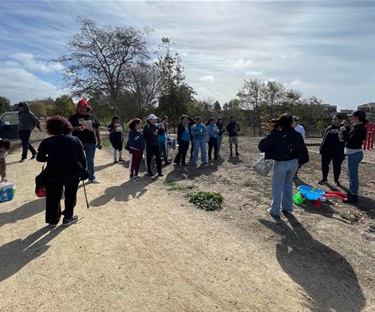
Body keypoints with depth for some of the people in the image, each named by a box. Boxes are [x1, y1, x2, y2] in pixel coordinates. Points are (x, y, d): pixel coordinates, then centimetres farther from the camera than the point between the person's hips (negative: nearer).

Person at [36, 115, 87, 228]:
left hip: (53, 173, 0)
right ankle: (68, 217, 30)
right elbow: (82, 158, 6)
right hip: (73, 172, 0)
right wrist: (83, 171, 16)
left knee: (53, 197, 21)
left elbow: (40, 158, 16)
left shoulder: (46, 142, 9)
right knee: (70, 194, 23)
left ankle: (53, 220, 32)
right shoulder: (75, 139, 9)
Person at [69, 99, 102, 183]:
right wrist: (76, 128, -19)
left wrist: (99, 141, 10)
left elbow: (97, 130, 13)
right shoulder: (73, 117, 4)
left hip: (91, 142, 2)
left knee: (90, 160, 10)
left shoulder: (92, 117, 10)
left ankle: (92, 177, 21)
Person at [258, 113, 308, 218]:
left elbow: (261, 146, -12)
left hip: (281, 163, -4)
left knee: (277, 187, 6)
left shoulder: (275, 134, -14)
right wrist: (303, 159, 20)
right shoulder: (297, 135, -3)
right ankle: (287, 208, 30)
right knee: (288, 184, 21)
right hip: (294, 162, 4)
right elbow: (302, 149, 5)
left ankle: (275, 211, 13)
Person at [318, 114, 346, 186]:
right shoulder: (329, 128, 9)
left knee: (337, 166, 9)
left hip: (338, 151, -3)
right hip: (327, 150, 3)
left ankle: (336, 180, 26)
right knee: (324, 164, 8)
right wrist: (321, 148, 7)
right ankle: (324, 179, 23)